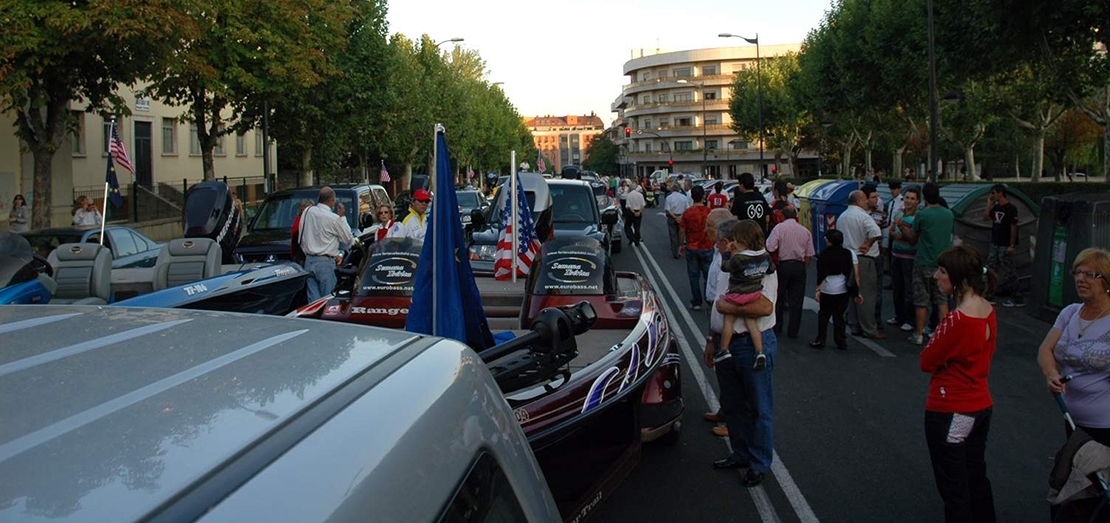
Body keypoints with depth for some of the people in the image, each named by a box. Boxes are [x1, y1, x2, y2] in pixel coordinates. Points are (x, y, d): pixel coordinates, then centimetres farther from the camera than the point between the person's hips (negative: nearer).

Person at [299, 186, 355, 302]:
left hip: (309, 261, 6)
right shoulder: (334, 218, -12)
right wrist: (342, 217, 7)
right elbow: (348, 239, 1)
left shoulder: (308, 211, 6)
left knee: (313, 299, 5)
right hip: (325, 263, -6)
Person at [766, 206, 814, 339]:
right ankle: (793, 332, 8)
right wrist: (804, 268, 16)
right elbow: (809, 254, 6)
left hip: (783, 266, -2)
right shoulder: (805, 231, 5)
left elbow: (770, 248, -16)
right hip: (799, 266, 2)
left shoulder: (779, 228, -6)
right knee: (796, 300, 6)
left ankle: (777, 328, 18)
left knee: (778, 298, 12)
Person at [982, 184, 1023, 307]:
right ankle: (988, 295, 22)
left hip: (1005, 245, -8)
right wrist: (989, 204, 3)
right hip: (995, 244, 8)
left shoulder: (1010, 208, -14)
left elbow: (1014, 227, -15)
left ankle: (1017, 299, 3)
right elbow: (985, 218, 10)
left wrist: (1012, 245, -17)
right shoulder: (996, 207, 9)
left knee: (1008, 272, -4)